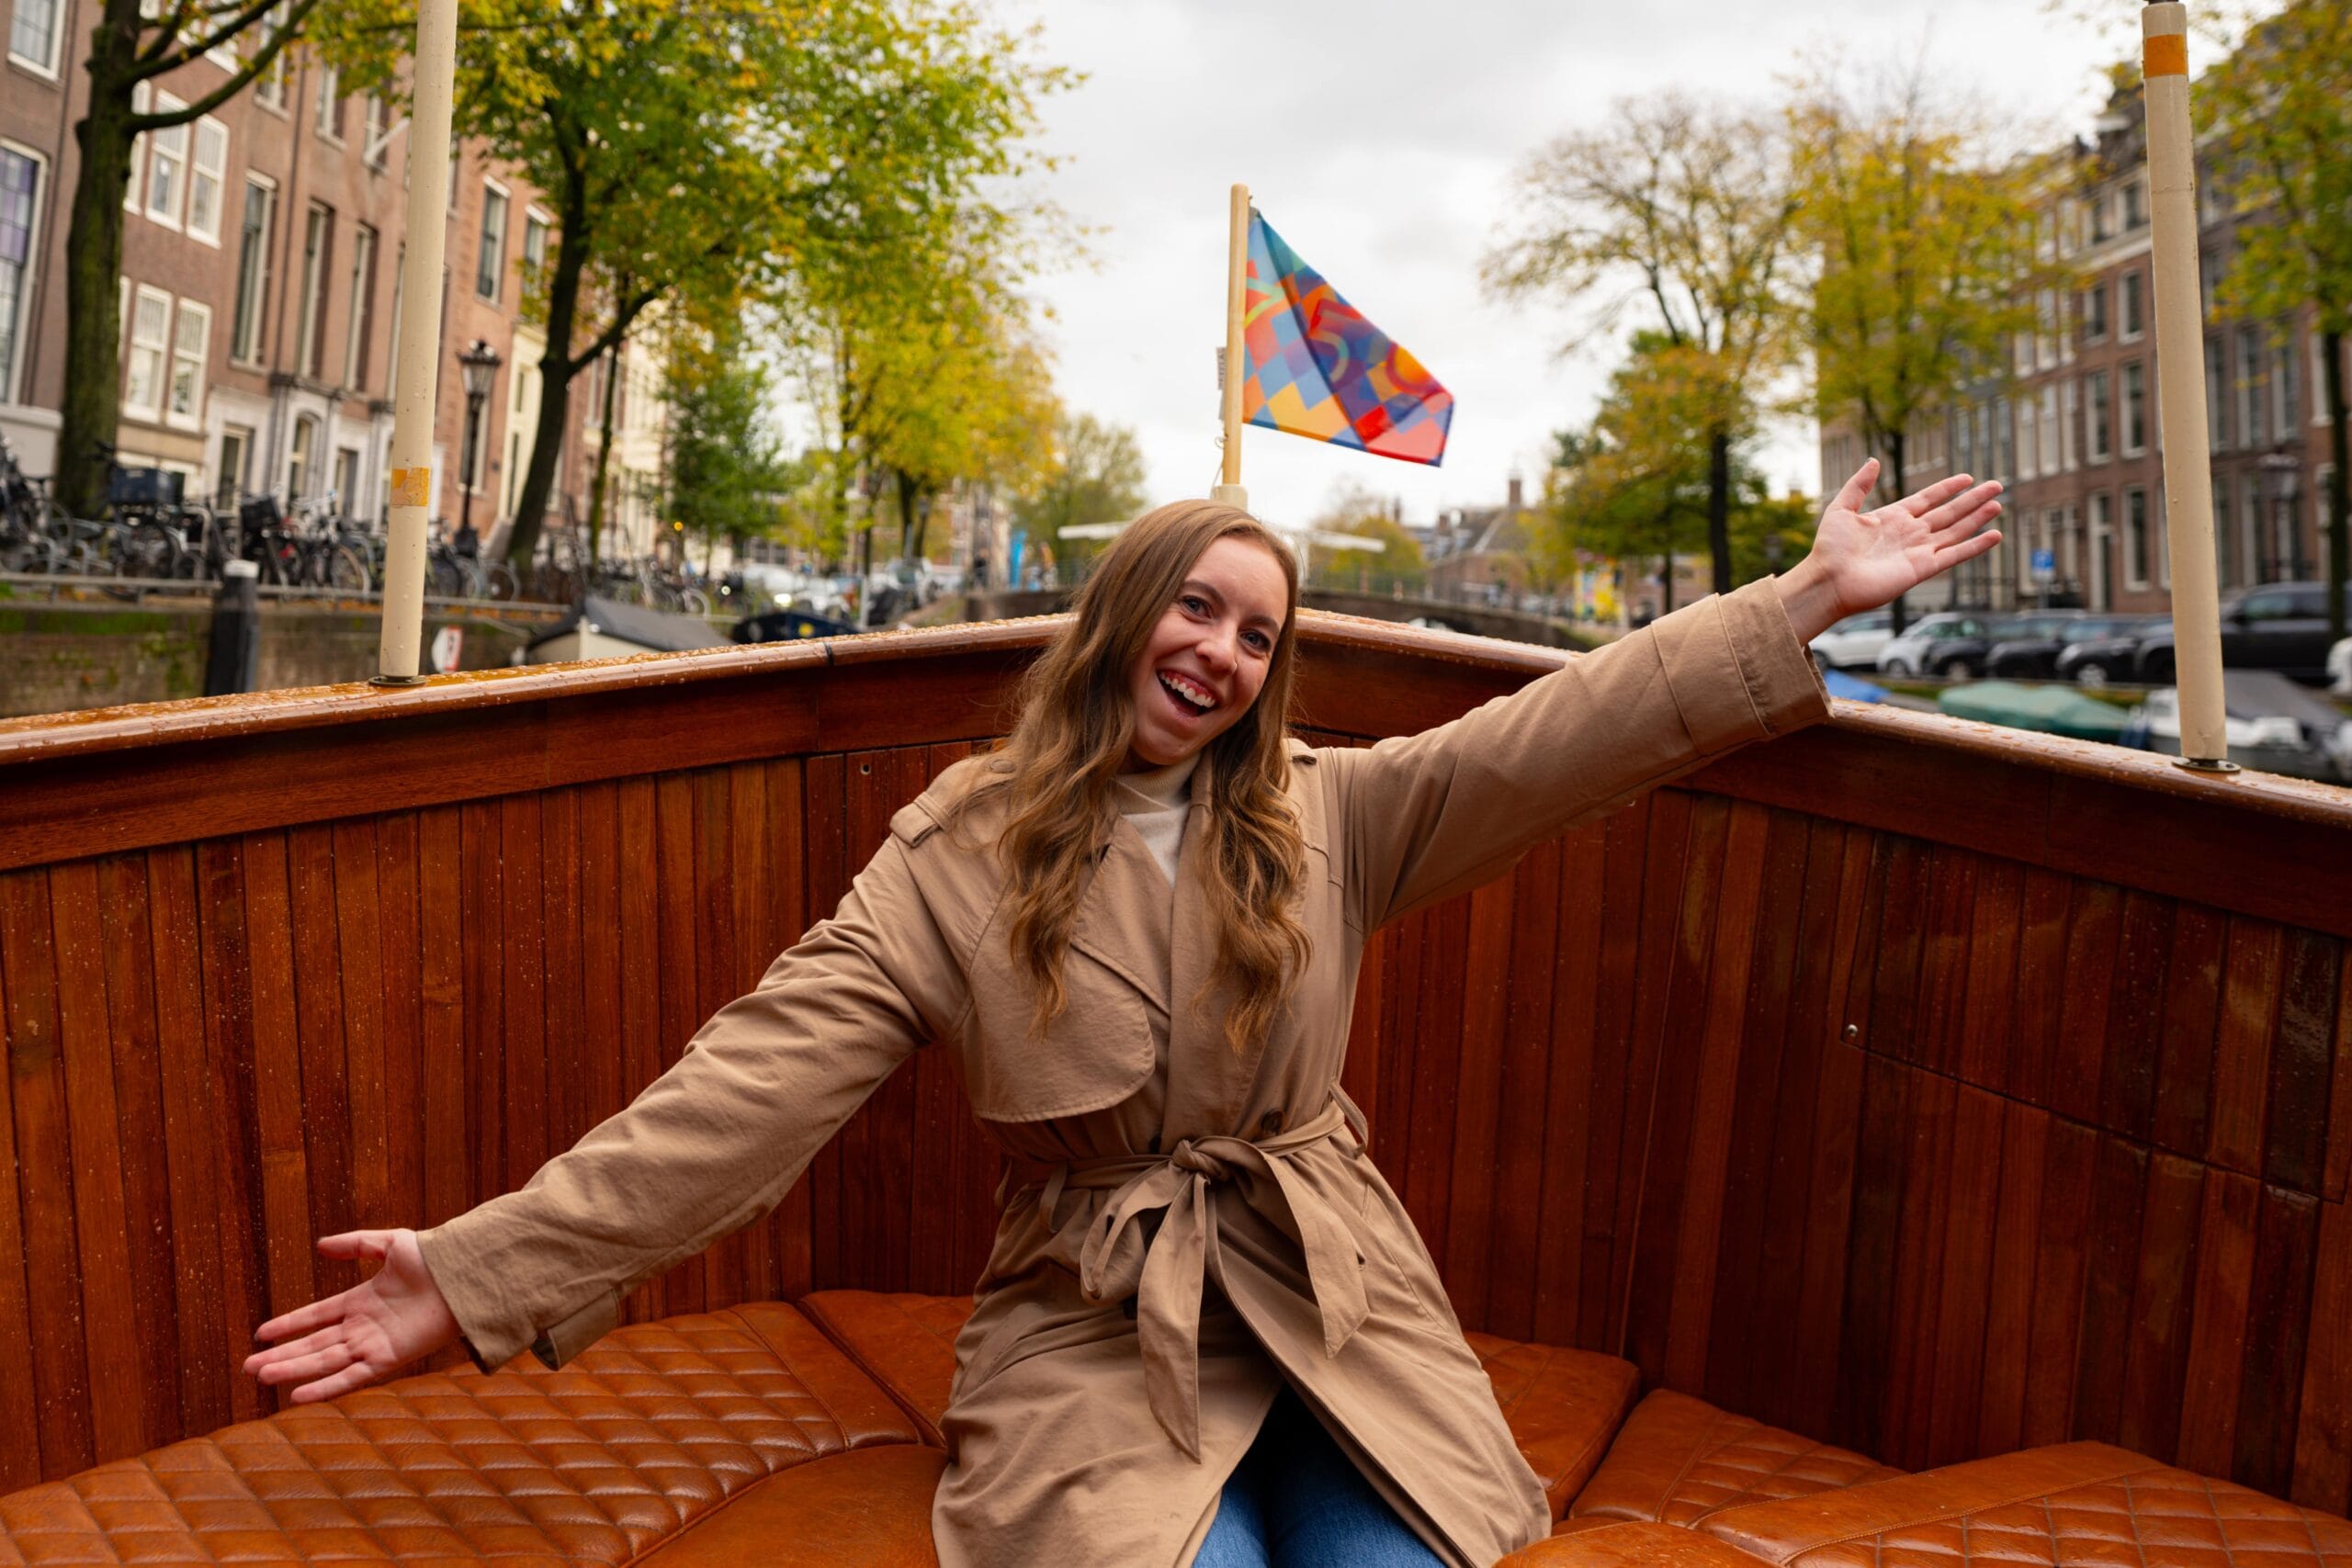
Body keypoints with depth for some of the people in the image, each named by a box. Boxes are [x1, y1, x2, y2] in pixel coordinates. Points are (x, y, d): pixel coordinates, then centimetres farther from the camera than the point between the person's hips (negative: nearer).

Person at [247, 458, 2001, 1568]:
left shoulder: (1326, 819, 4)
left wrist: (1811, 604, -11)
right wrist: (484, 1268, -19)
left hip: (1340, 1317, 3)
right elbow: (752, 1084, -11)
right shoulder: (954, 861, -4)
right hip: (1102, 1340, -2)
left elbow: (1557, 736, -4)